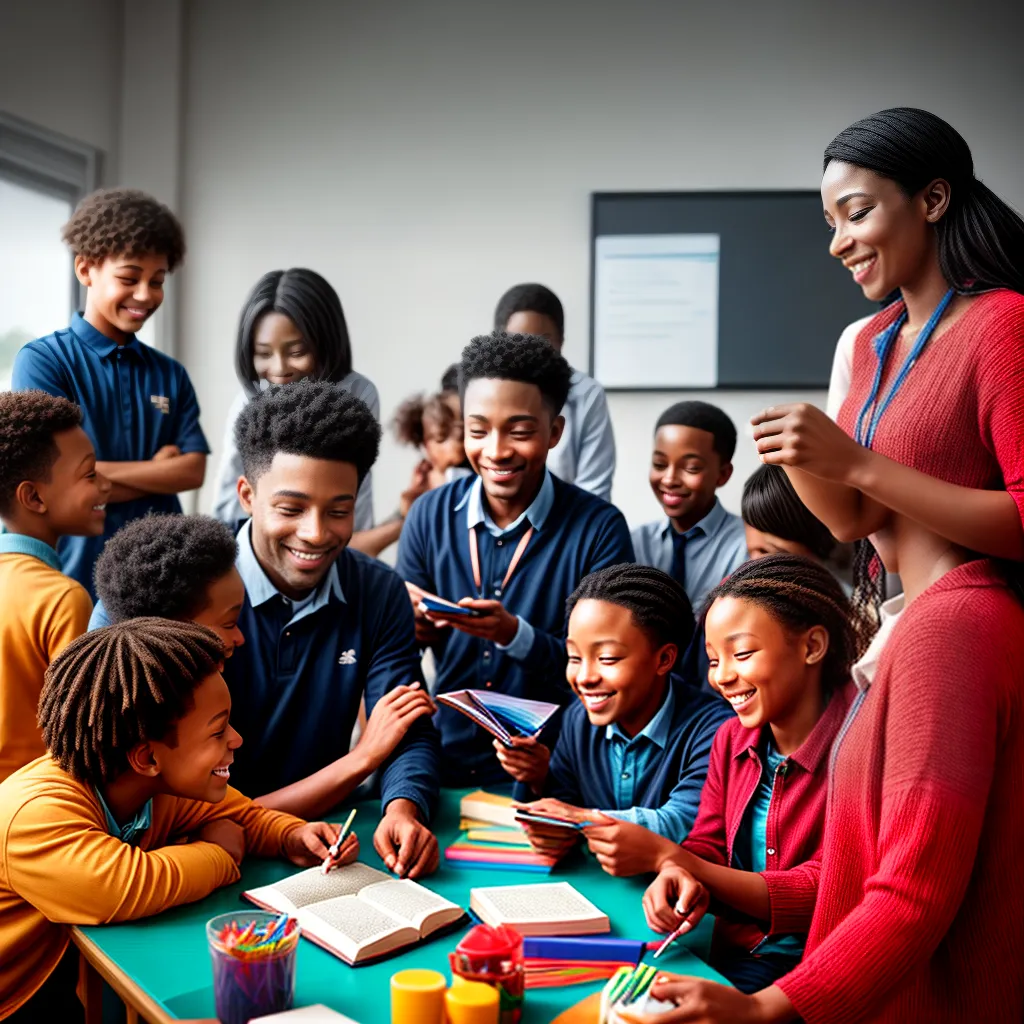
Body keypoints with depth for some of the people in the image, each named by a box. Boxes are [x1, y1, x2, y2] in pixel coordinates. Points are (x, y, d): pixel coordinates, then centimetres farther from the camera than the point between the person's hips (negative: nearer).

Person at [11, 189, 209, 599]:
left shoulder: (171, 374, 8)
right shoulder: (42, 360, -6)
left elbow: (193, 470, -2)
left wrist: (98, 472, -11)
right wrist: (157, 468, -5)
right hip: (76, 576, -4)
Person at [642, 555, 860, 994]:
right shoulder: (732, 739, 8)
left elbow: (821, 893, -16)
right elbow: (705, 846, 7)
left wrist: (676, 860, -16)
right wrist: (678, 877, -19)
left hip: (811, 967, -6)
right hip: (729, 953, 6)